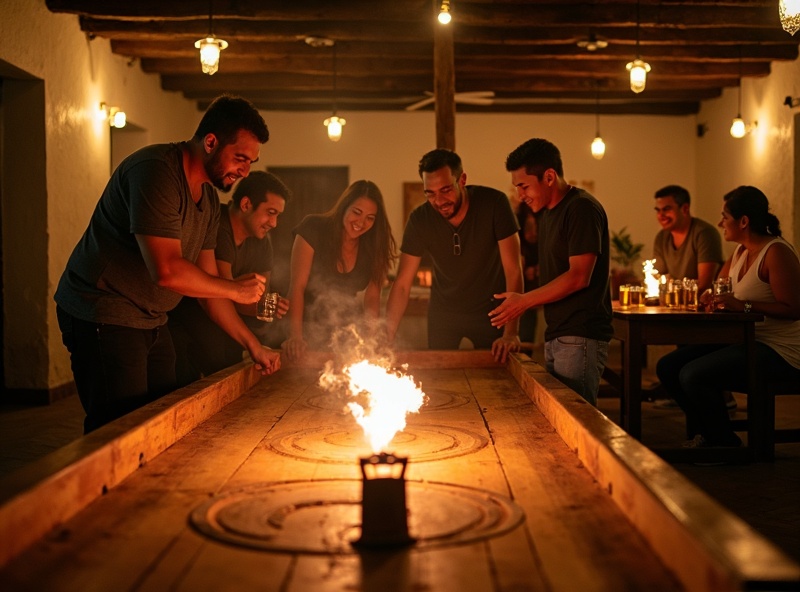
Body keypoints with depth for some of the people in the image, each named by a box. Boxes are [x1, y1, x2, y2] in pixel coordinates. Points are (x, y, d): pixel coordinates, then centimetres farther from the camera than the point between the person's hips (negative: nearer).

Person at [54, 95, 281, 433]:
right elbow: (166, 271, -29)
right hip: (104, 317, -9)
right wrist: (235, 290, -15)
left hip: (152, 322, 9)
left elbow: (207, 280, 13)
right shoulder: (156, 171, -20)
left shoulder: (209, 197, 9)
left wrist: (253, 346, 9)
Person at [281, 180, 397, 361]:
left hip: (345, 331, 3)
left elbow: (372, 297, 0)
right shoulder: (313, 229, -12)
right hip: (308, 325, -3)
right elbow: (297, 286, -17)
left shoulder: (373, 245, -2)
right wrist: (295, 336, -27)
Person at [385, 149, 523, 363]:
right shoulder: (419, 219, -15)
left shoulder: (494, 203, -22)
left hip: (490, 310, -2)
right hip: (443, 313, 2)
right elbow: (402, 284, -12)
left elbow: (513, 271, -23)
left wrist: (511, 333, -30)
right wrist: (387, 339, -21)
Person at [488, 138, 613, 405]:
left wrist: (524, 301, -13)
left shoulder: (582, 208, -11)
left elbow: (579, 277, -17)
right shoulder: (547, 212, 17)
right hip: (556, 336, 9)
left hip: (580, 337, -9)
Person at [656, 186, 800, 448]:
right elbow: (717, 292, 25)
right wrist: (713, 299, 3)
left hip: (778, 351, -9)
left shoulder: (777, 252, -16)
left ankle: (726, 444, -3)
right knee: (668, 367, -1)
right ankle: (706, 435, 15)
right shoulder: (740, 252, 12)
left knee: (693, 375, -26)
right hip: (745, 340, 9)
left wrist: (744, 306, -27)